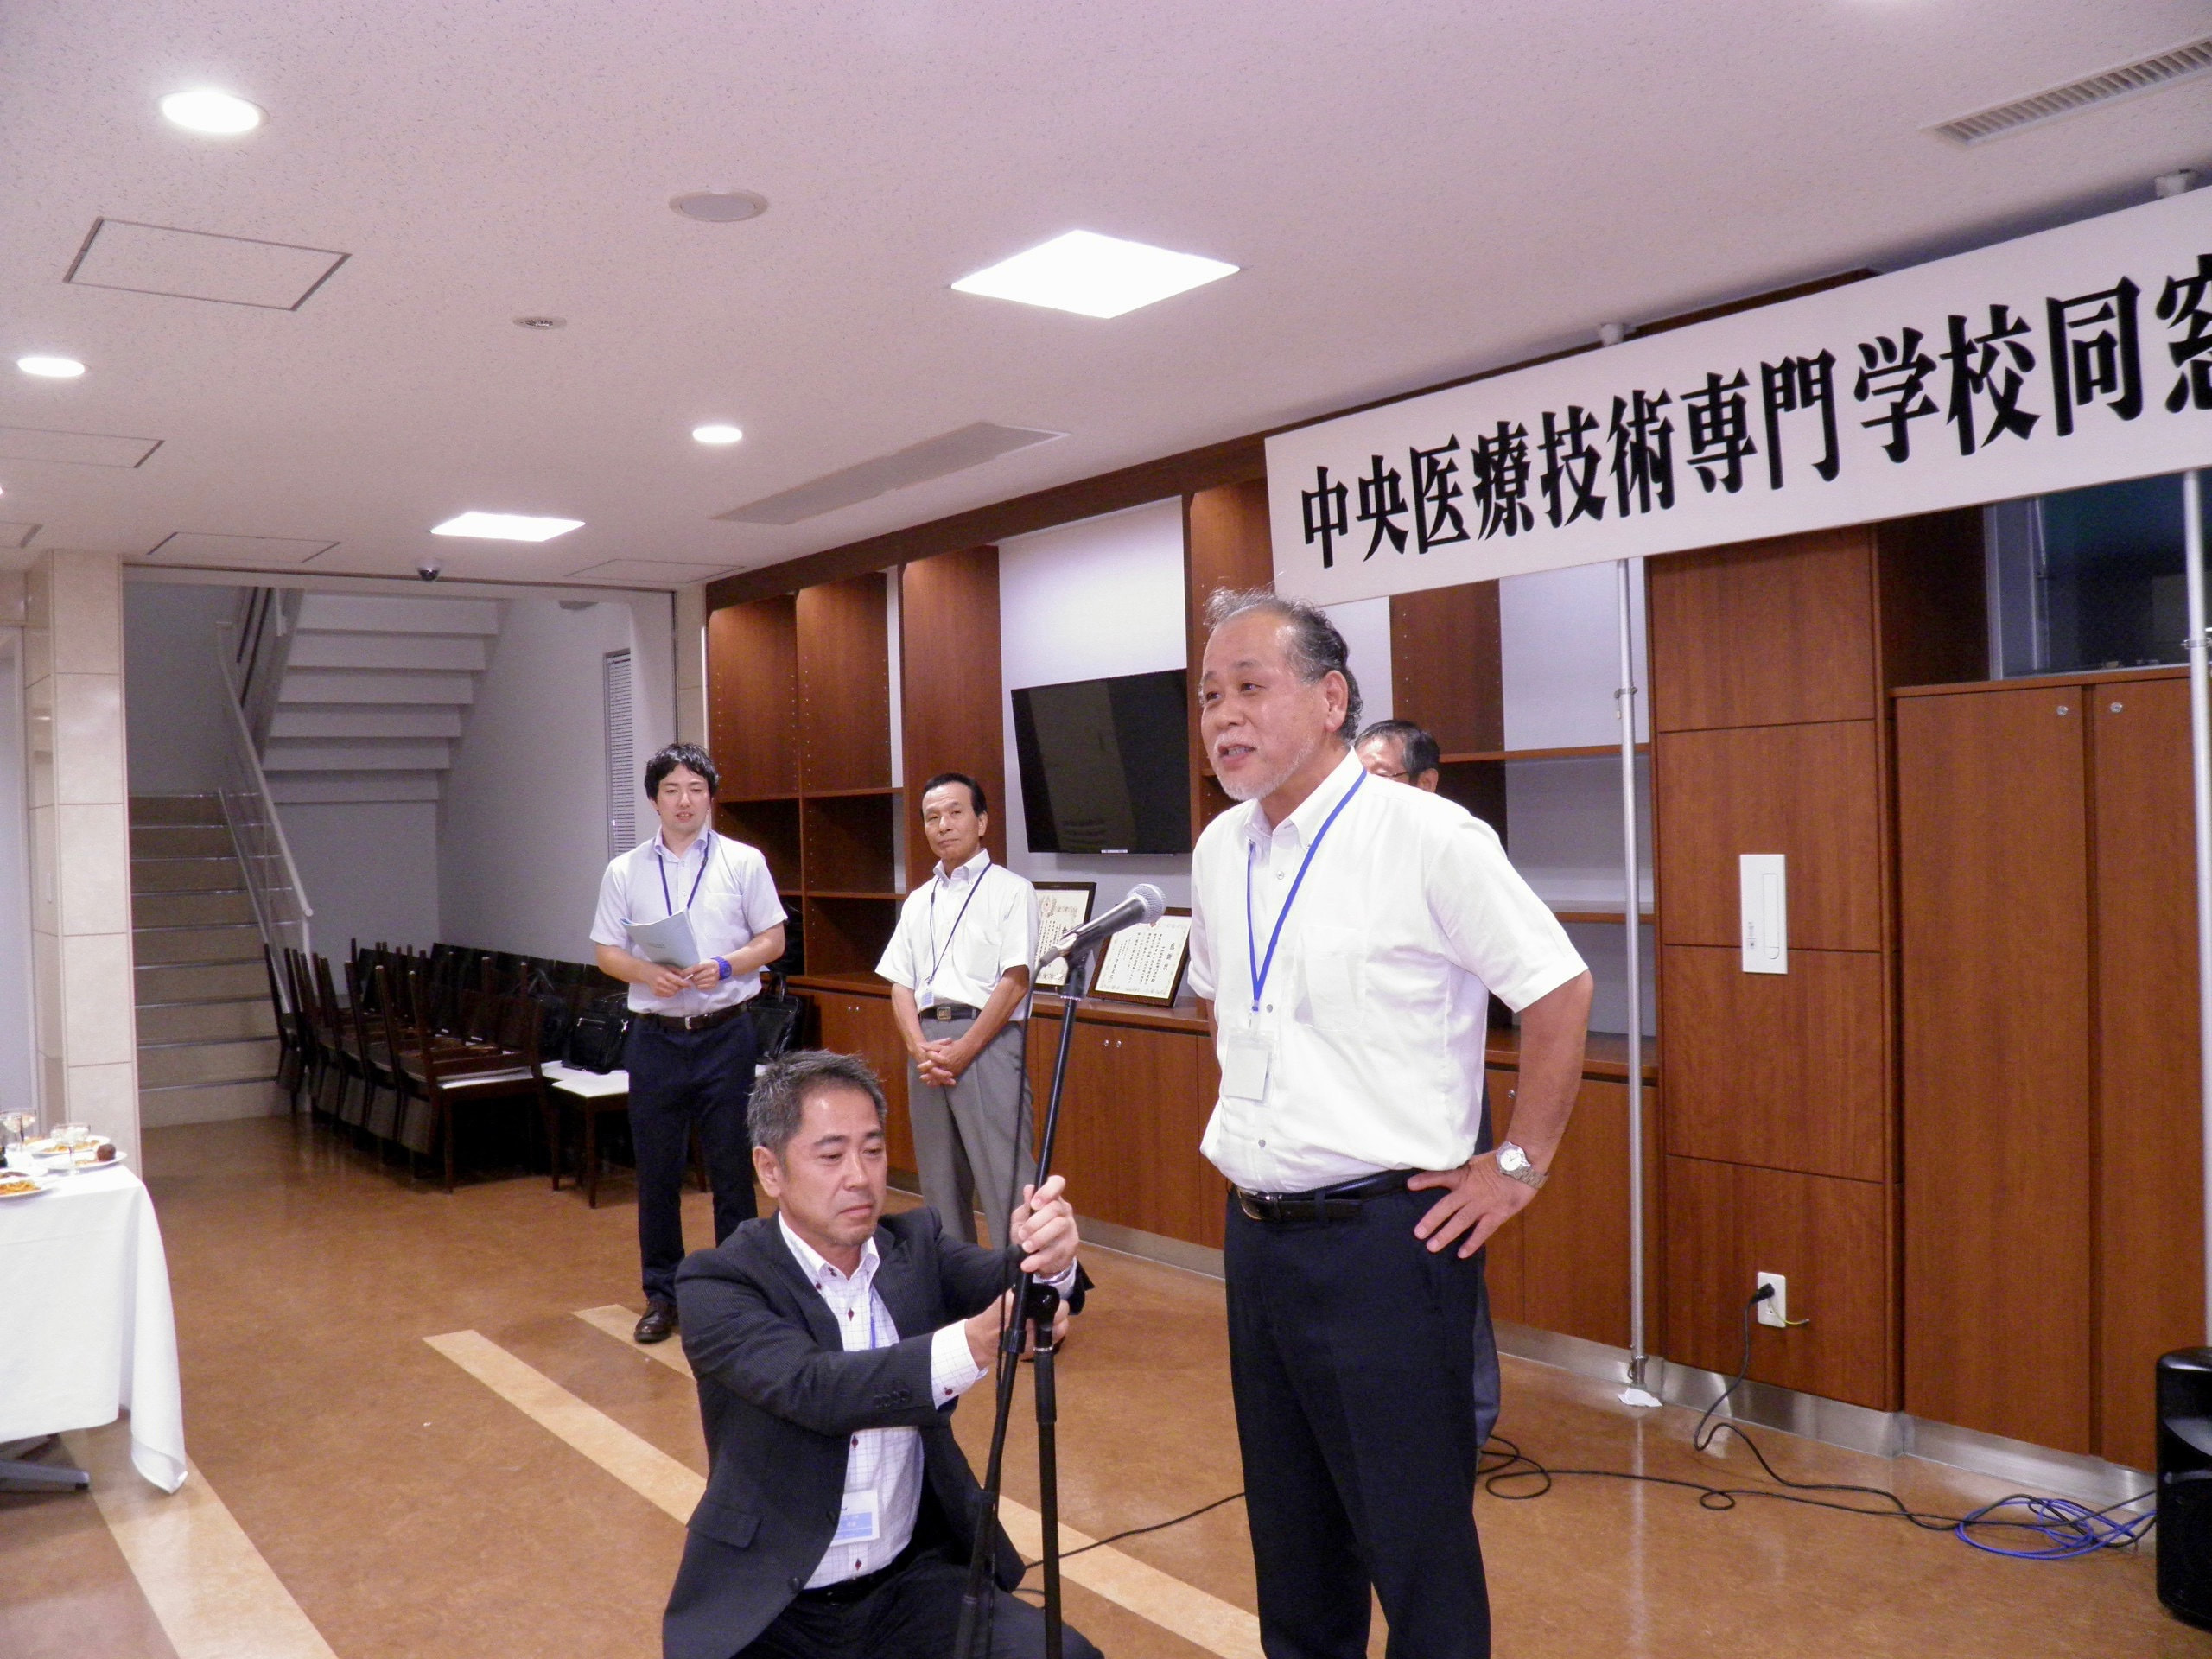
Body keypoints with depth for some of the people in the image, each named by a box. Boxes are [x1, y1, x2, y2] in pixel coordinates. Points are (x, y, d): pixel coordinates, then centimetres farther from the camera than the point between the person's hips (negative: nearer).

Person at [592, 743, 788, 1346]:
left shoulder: (743, 862, 3)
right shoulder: (625, 872, 7)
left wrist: (725, 967, -14)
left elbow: (772, 940, 3)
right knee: (656, 1171, 8)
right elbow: (607, 952, 7)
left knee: (732, 1167, 4)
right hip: (655, 1037, 2)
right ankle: (661, 1293, 21)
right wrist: (647, 973, -12)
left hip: (725, 1033, -1)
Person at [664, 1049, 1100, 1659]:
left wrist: (1049, 1259, -39)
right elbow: (813, 1388, -27)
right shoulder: (718, 1285, -11)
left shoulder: (916, 1246, 2)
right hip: (769, 1610, -3)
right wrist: (975, 1342, -41)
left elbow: (1006, 1284, -15)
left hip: (912, 1581, 3)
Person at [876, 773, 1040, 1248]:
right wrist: (920, 1048, -6)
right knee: (939, 1179, 11)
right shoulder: (918, 901, 17)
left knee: (1003, 1177, -10)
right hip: (925, 1041, 6)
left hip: (988, 1039, -6)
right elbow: (901, 985, 13)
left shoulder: (1010, 890, 0)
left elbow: (1014, 981, -8)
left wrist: (962, 1051, -13)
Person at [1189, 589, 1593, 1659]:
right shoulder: (1219, 851, 6)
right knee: (1289, 1530, 19)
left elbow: (1560, 991, -10)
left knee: (1415, 1539, 3)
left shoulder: (1427, 838, -14)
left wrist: (1518, 1167, -8)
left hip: (1385, 1236, -6)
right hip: (1256, 1231, 7)